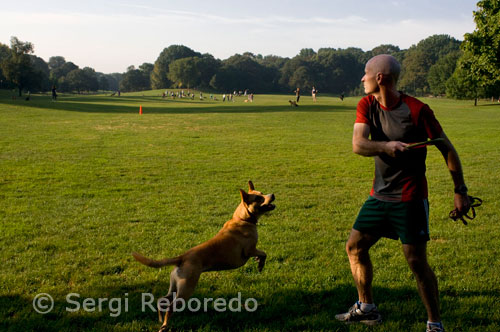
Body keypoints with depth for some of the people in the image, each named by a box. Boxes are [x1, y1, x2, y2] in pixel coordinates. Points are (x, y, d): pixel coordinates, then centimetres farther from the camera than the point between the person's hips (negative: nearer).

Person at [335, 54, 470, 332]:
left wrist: (460, 190, -7)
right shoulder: (367, 106, 0)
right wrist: (386, 146, -35)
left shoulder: (417, 110, -15)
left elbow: (447, 148, -7)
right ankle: (366, 308, 28)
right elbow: (358, 144, -15)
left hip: (410, 199, -6)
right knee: (355, 247, 10)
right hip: (379, 195, 6)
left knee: (416, 261, -6)